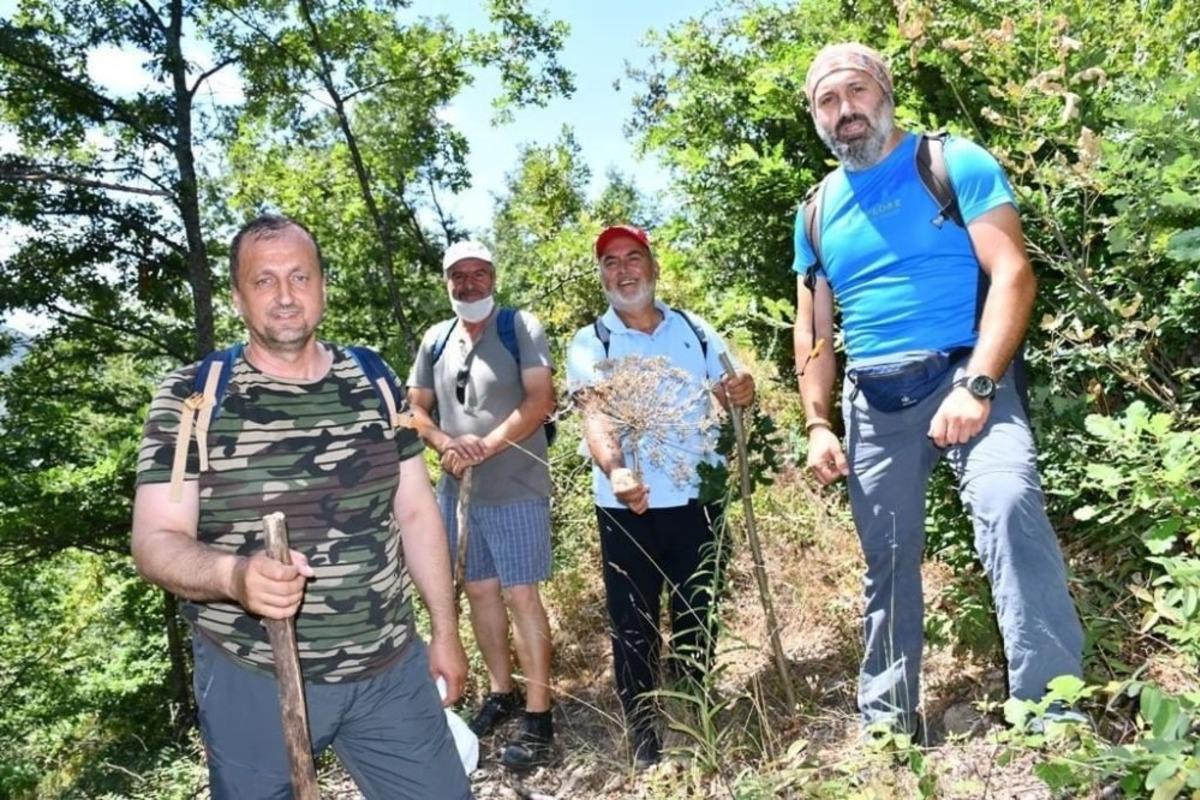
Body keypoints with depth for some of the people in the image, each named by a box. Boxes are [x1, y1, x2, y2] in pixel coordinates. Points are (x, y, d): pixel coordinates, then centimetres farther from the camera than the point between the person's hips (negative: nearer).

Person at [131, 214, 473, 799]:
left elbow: (417, 512, 6)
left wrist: (444, 630, 7)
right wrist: (234, 575, -33)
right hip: (251, 681, -2)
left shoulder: (373, 380, 2)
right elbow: (155, 542, -12)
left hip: (391, 669, 3)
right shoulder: (189, 397, -8)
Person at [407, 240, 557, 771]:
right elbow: (416, 407, 12)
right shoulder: (436, 340, 9)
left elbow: (540, 401, -14)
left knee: (520, 595, -3)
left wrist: (487, 445, -22)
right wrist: (445, 444, -7)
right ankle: (501, 693, 32)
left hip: (515, 488, -5)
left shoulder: (520, 327, -6)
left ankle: (539, 717, 7)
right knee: (479, 591, 14)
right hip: (457, 488, 6)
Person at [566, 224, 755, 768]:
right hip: (627, 508, -2)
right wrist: (614, 470, -39)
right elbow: (595, 417, -18)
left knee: (699, 617, 14)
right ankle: (644, 741, 21)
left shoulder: (696, 330, 6)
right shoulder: (589, 344, -3)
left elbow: (727, 401, 12)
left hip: (697, 499, 3)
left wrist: (741, 394, -13)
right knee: (633, 625, 5)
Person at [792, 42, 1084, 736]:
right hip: (873, 402, 4)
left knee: (1011, 506, -30)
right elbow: (812, 330, 15)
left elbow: (1012, 273, -10)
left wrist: (976, 385, -22)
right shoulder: (816, 212, 13)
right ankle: (887, 724, 23)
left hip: (966, 374, -4)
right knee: (888, 566, 9)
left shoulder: (956, 164, 0)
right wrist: (818, 425, 4)